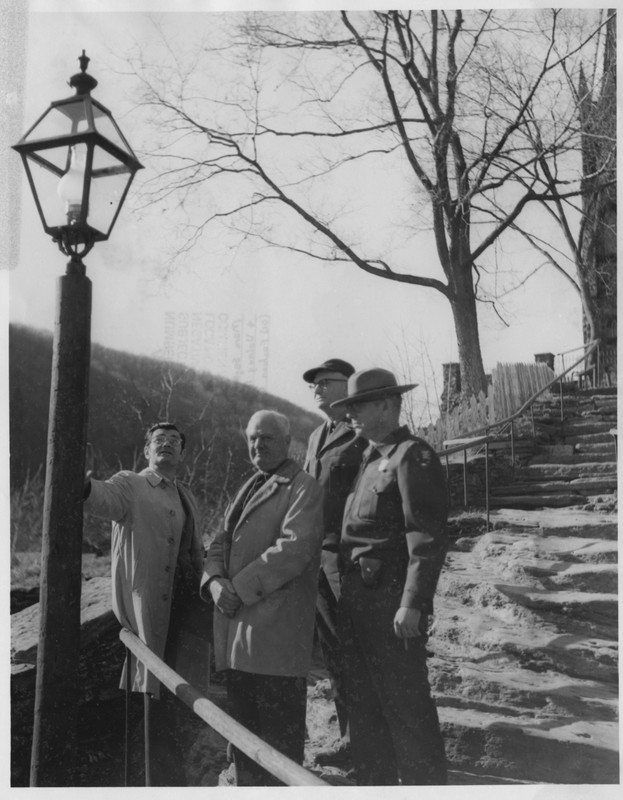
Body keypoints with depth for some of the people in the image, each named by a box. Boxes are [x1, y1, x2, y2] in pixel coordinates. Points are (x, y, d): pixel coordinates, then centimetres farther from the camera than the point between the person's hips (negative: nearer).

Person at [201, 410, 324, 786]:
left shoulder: (304, 488, -3)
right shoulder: (249, 489, 22)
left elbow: (294, 547, -16)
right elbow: (222, 543, 16)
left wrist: (240, 587, -16)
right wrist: (215, 581, -5)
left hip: (275, 632, -8)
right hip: (237, 629, 8)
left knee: (279, 733, -2)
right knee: (244, 729, 16)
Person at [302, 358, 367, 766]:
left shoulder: (364, 436, -8)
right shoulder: (316, 437, 17)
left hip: (350, 559, -8)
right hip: (318, 556, 8)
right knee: (335, 654, 13)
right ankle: (351, 739, 24)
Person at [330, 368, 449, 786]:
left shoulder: (413, 456, -11)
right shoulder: (369, 458, 15)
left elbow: (427, 538, -18)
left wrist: (413, 604, -21)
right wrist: (345, 595, 14)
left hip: (392, 600, -9)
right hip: (357, 598, 9)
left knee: (406, 705, 0)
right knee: (364, 704, 17)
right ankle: (374, 781, 29)